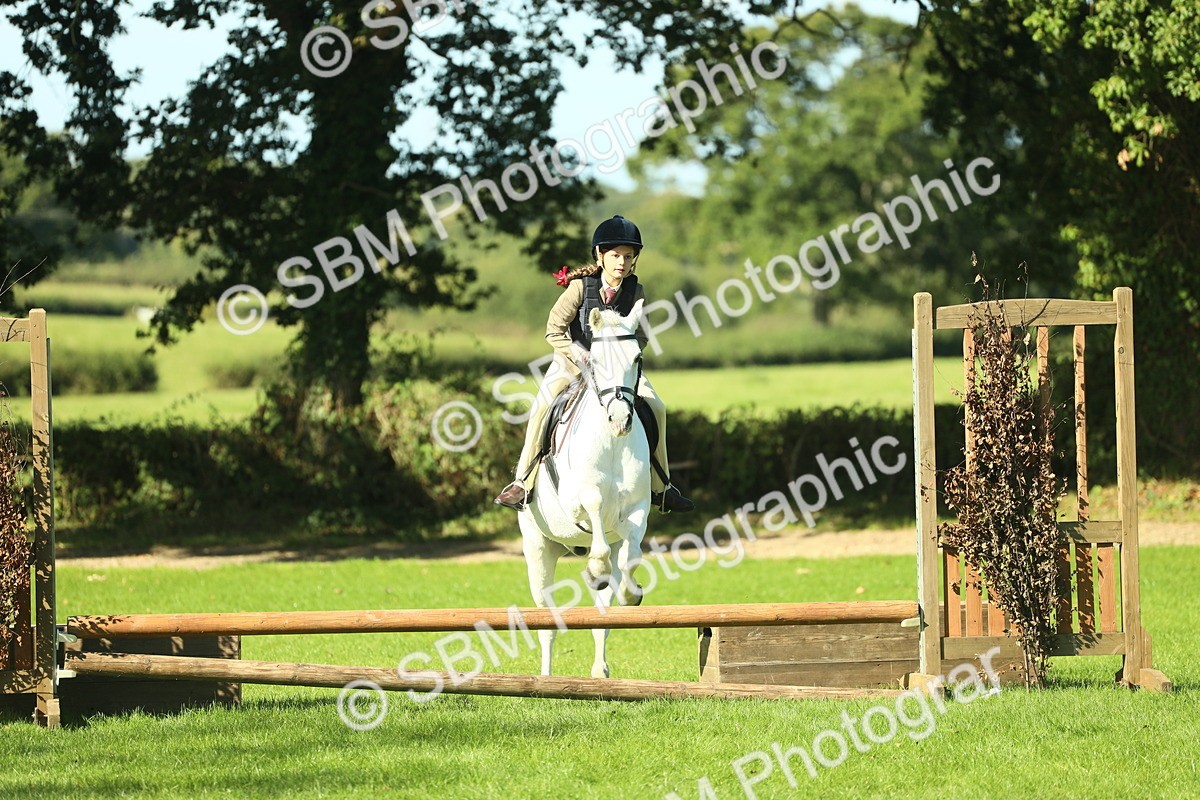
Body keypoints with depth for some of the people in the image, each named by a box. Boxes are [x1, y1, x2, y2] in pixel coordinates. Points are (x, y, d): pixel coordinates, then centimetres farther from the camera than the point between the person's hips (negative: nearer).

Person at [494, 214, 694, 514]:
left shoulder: (636, 292, -10)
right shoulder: (581, 286, -20)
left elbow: (640, 337, 0)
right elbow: (554, 332, -16)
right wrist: (586, 360, -22)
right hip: (574, 357, -3)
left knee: (655, 408, -12)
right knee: (543, 406, -25)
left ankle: (659, 487, 2)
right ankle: (523, 483, -15)